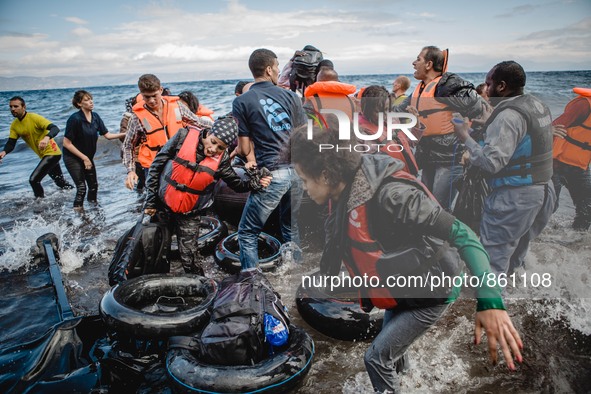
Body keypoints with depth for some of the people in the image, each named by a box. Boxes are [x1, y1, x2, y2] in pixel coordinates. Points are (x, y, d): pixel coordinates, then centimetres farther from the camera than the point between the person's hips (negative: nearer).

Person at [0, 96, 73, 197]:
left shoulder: (34, 118, -18)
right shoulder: (14, 125, 3)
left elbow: (55, 128, -28)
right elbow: (11, 143, -2)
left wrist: (47, 138, -49)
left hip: (52, 153, -8)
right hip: (44, 155, 8)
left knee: (33, 180, -15)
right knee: (61, 182, 23)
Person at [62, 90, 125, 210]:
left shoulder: (95, 117, -4)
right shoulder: (75, 119, -22)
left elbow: (107, 135, -1)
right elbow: (67, 143, -20)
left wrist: (124, 134, -16)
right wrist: (84, 158, -17)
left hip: (88, 157, 6)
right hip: (73, 158, -6)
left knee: (93, 185, 8)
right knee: (81, 187, -7)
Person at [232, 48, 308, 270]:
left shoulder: (242, 102, -2)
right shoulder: (290, 96, 7)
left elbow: (245, 149, -5)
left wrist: (235, 150, 17)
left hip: (271, 174, -4)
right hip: (297, 171, 5)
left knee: (247, 233, 10)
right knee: (292, 231, 19)